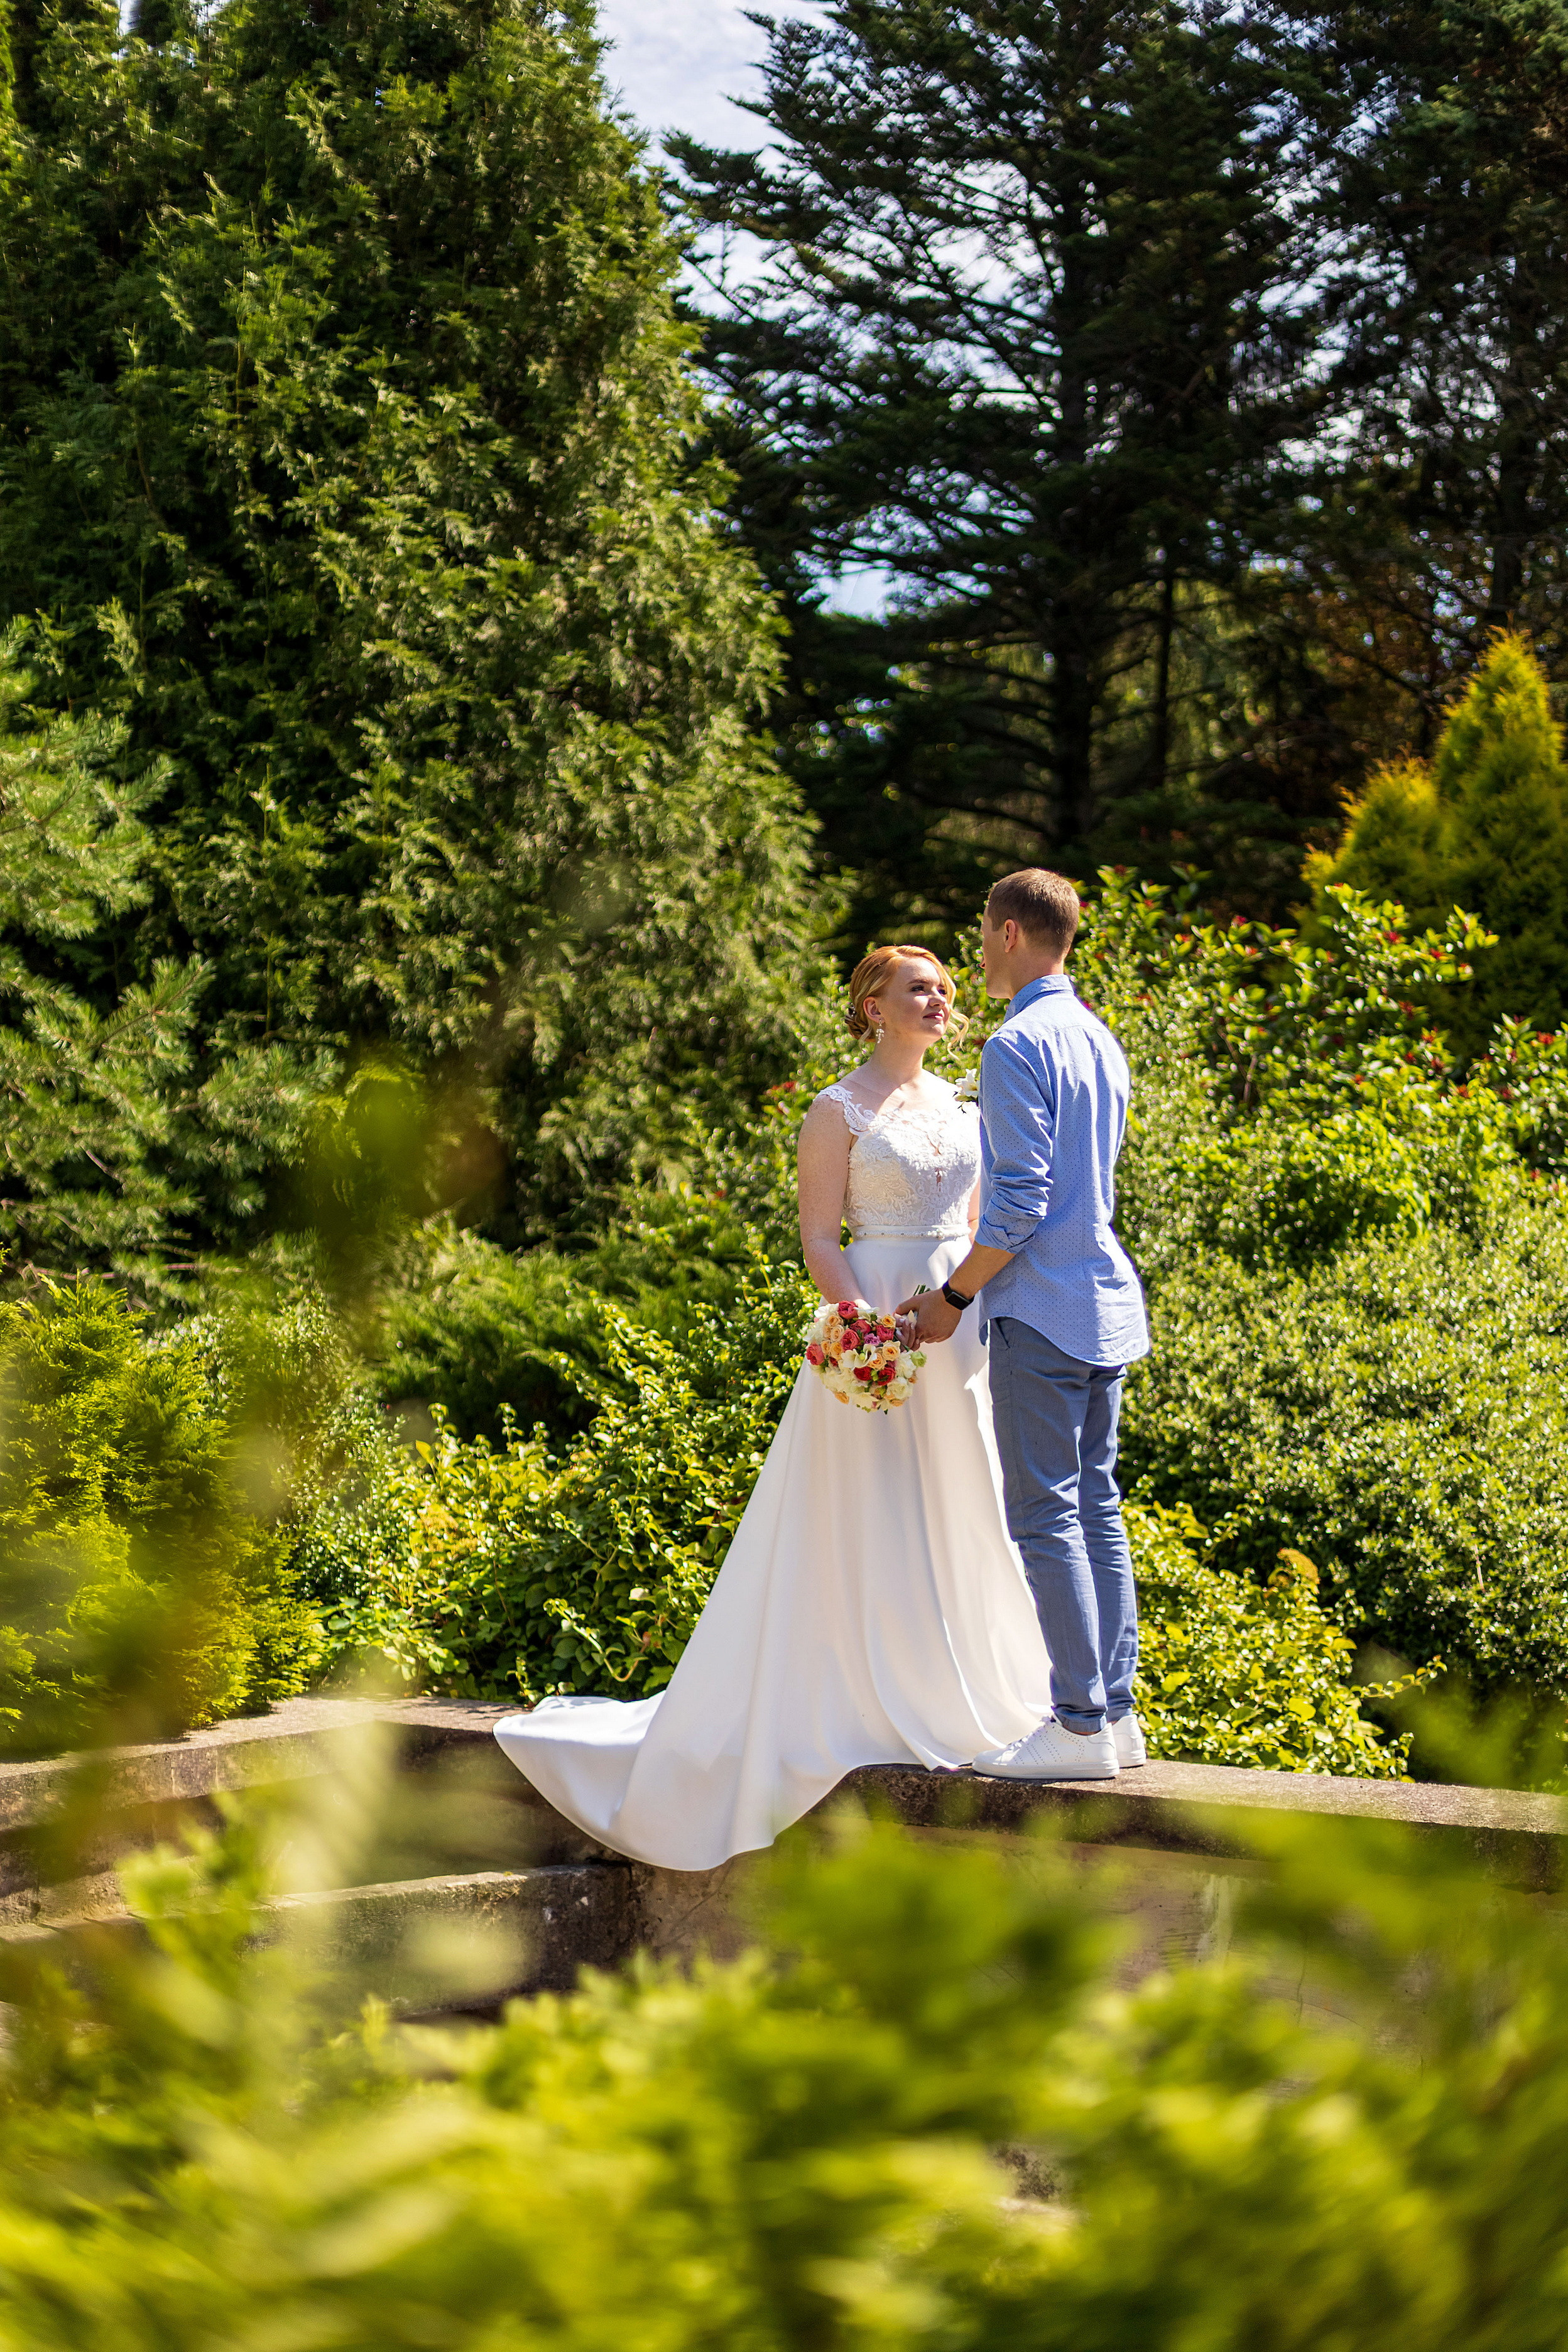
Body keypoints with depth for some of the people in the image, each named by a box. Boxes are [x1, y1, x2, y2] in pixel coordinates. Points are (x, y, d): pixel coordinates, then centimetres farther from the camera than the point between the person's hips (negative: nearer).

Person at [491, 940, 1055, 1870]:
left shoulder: (960, 1104, 15)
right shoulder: (839, 1111, -3)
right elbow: (819, 1240, -8)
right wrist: (871, 1325, -22)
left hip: (964, 1331, 6)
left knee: (960, 1516, 8)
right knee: (872, 1525, -4)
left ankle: (960, 1707, 17)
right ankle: (880, 1713, 3)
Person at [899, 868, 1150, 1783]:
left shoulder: (1020, 1044, -13)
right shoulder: (1100, 1039, 16)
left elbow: (1021, 1199, -18)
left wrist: (956, 1295, -8)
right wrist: (976, 1279, 25)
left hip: (1042, 1311, -9)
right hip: (1108, 1303, 9)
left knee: (1046, 1517, -6)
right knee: (1097, 1507, 11)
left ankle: (1081, 1725, -5)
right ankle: (1115, 1711, 14)